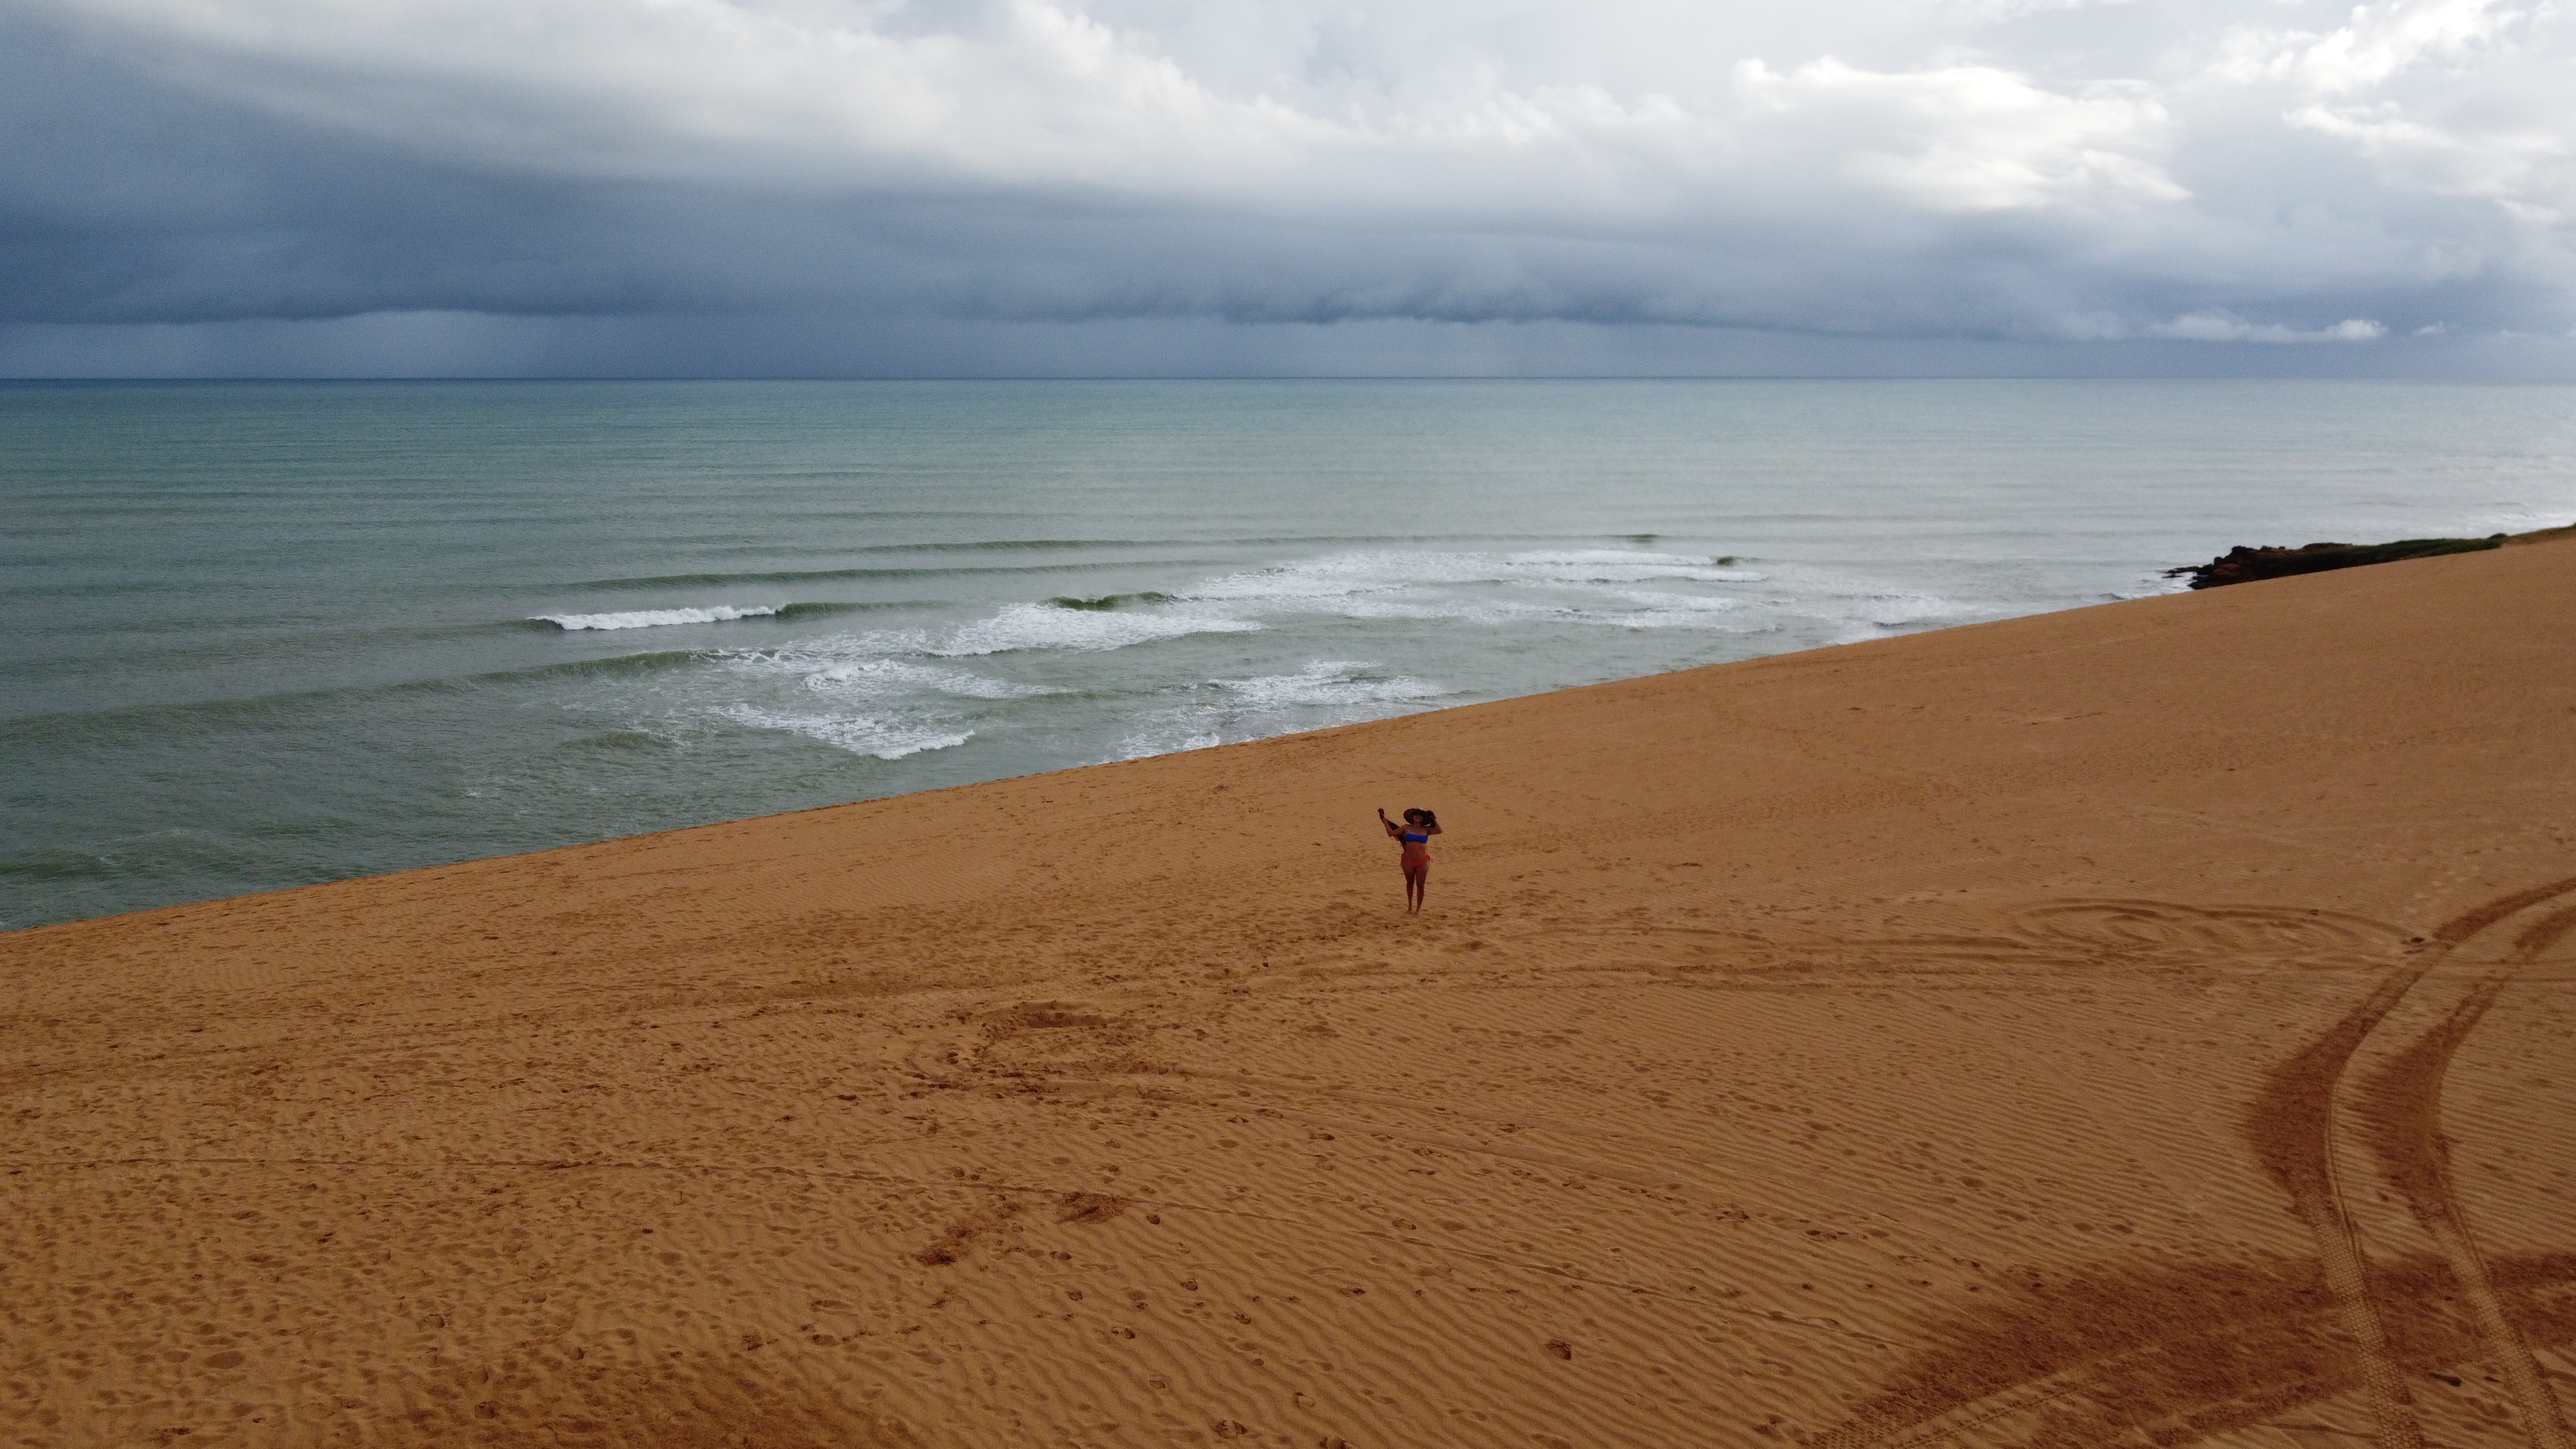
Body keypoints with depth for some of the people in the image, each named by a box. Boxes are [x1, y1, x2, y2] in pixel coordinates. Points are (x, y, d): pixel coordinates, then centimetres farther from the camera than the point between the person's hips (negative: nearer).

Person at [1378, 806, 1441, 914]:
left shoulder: (1426, 830, 2)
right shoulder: (1406, 828, 3)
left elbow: (1439, 831, -13)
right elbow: (1391, 832, 1)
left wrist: (1434, 819, -8)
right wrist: (1384, 819, -2)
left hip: (1422, 862, 0)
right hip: (1408, 861, 0)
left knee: (1420, 885, 3)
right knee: (1410, 883, 14)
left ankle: (1418, 908, 16)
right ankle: (1410, 906, 30)